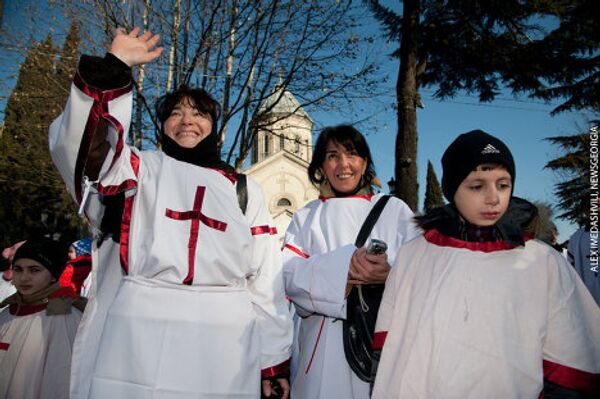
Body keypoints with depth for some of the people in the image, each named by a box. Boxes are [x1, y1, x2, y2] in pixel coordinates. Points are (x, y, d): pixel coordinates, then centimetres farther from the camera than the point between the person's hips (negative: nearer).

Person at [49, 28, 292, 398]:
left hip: (223, 345, 2)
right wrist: (114, 67, -10)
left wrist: (274, 360, 6)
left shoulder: (245, 190, 16)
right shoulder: (142, 169, 14)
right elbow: (84, 146, -7)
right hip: (135, 336, -1)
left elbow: (266, 279, 10)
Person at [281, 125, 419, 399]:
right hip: (323, 346, 1)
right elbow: (288, 273, -5)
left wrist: (390, 275, -25)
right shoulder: (306, 217, 11)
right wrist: (343, 264, -21)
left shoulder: (395, 209, 8)